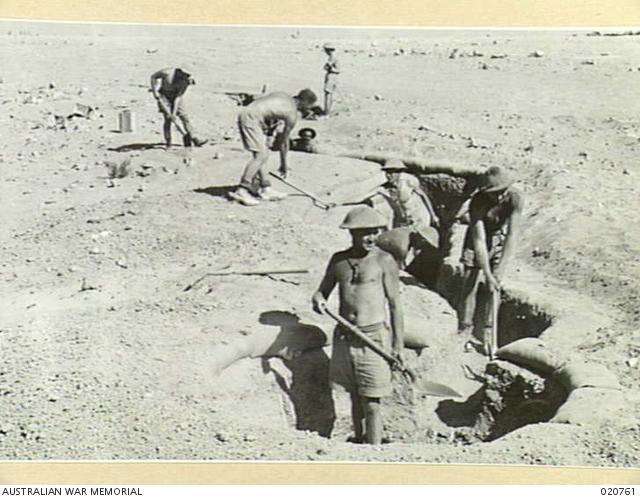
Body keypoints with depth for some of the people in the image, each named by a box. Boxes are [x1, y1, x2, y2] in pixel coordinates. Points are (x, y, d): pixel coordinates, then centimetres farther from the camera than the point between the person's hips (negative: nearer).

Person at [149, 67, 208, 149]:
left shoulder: (186, 81, -19)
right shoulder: (168, 72, -28)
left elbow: (178, 97, -19)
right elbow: (153, 76, -12)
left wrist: (174, 112, -24)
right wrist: (154, 91, -17)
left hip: (175, 97, 3)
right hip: (164, 96, -3)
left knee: (185, 117, -3)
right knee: (168, 119, -13)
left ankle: (195, 140, 0)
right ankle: (168, 144, -5)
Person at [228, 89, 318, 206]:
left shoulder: (283, 96, 18)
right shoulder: (292, 114, -5)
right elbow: (284, 142, 1)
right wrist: (284, 165, 12)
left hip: (245, 113, 10)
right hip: (251, 119, -10)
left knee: (262, 155, 12)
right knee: (261, 156, -12)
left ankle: (266, 189, 15)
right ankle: (241, 191, -17)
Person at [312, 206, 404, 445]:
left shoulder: (384, 260, -3)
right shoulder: (338, 260, 8)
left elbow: (395, 304, -2)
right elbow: (323, 290, 18)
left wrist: (398, 345, -5)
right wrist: (318, 299, -7)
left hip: (374, 337, -4)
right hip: (344, 337, 4)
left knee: (371, 404, -3)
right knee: (355, 398, 15)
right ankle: (358, 442, 28)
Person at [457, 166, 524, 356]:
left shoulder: (516, 197, -31)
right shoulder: (478, 202, -34)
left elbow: (513, 234, -32)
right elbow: (479, 240, -35)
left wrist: (500, 269, -36)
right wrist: (487, 274, -40)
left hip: (500, 237, 1)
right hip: (478, 237, -1)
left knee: (495, 287, -5)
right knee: (470, 284, -6)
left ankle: (487, 335, 1)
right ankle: (464, 332, 4)